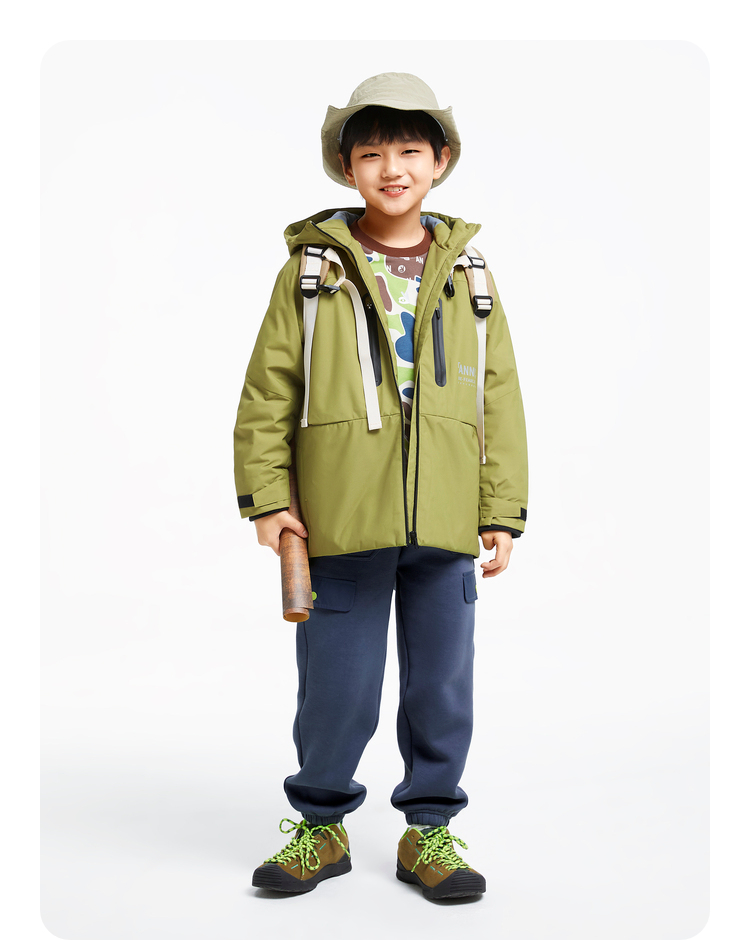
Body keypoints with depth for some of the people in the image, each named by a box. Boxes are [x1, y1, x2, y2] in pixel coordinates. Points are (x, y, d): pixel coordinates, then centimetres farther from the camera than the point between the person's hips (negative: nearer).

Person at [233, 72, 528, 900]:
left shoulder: (467, 273, 9)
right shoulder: (313, 268, 3)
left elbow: (500, 397, 9)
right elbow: (267, 389, 3)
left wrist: (503, 510, 4)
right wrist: (266, 497, -3)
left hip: (445, 522, 2)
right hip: (340, 520, -2)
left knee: (441, 684, 10)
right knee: (335, 686, 6)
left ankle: (429, 830, 27)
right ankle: (321, 825, 27)